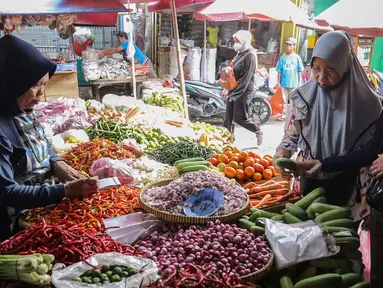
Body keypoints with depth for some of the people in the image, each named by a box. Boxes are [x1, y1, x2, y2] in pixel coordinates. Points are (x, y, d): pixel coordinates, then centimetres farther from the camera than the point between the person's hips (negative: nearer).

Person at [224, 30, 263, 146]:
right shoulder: (240, 53, 13)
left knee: (239, 117, -5)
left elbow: (246, 79, -21)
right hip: (234, 89, 9)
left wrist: (235, 94, -21)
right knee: (229, 115, 8)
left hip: (244, 91, -9)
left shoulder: (250, 56, -16)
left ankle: (258, 130, 17)